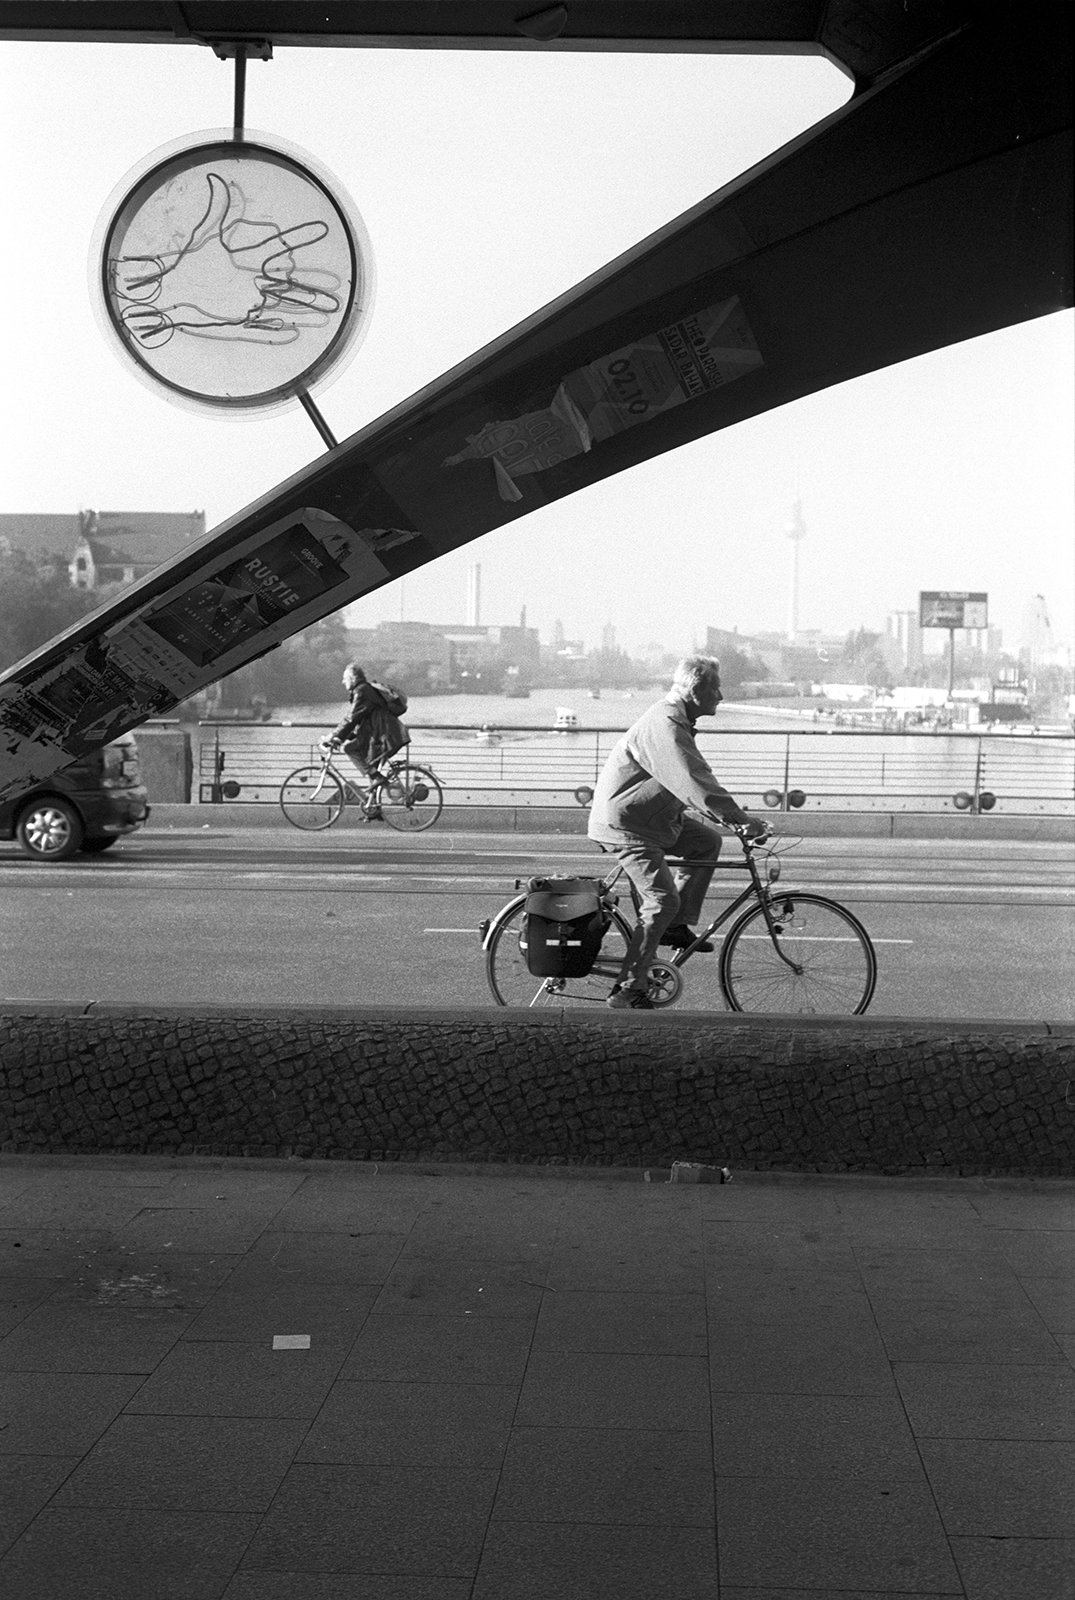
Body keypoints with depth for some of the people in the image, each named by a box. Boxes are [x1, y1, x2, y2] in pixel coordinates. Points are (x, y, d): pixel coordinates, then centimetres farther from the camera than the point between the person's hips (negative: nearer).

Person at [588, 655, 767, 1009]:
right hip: (625, 824, -10)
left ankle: (677, 926, 15)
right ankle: (627, 991, -9)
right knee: (662, 901, -14)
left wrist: (733, 813, 13)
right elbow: (697, 787, -32)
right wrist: (743, 821, -28)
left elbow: (697, 781, 19)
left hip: (654, 816, 10)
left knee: (707, 841, 10)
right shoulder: (665, 728, -25)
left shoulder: (676, 720, 9)